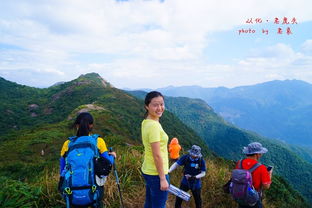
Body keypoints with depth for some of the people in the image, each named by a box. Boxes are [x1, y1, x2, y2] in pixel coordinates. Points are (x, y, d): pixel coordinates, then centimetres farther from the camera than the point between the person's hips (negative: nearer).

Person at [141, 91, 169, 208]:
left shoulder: (145, 122, 4)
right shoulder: (154, 125, -23)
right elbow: (157, 156, -22)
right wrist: (163, 179, -15)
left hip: (147, 171, 9)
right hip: (157, 173, -9)